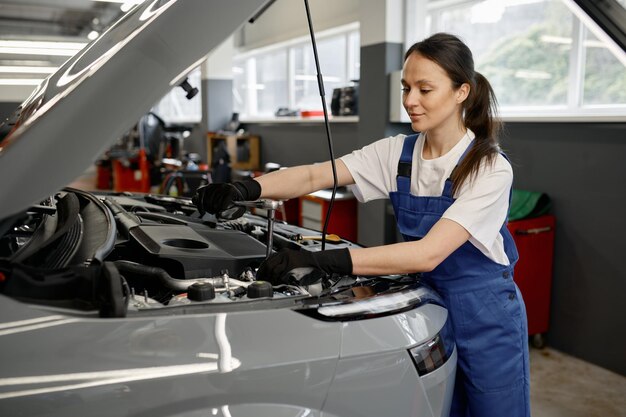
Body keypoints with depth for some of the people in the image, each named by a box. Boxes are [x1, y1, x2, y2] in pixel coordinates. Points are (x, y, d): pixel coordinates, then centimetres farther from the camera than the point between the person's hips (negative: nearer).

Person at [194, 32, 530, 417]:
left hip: (486, 320, -4)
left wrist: (320, 261, -40)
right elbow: (314, 176, -12)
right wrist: (245, 190, -31)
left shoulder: (490, 169, -21)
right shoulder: (398, 153, -5)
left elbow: (428, 254, -32)